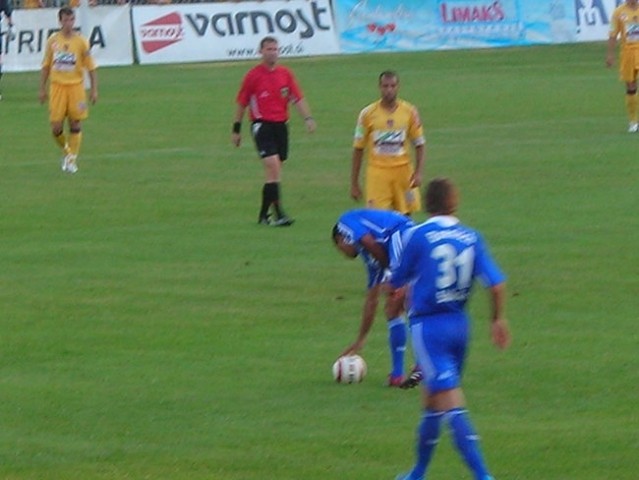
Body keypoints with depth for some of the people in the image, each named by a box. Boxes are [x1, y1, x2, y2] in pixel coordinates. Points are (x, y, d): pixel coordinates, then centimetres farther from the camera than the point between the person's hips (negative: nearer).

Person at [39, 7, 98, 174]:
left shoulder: (81, 41, -3)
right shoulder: (52, 41, 2)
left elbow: (90, 67, 1)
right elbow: (46, 66, 11)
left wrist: (94, 90, -4)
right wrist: (42, 89, 9)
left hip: (75, 85, -1)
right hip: (57, 85, 1)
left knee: (75, 123, -1)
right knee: (56, 127, -2)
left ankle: (72, 160, 8)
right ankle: (66, 150, 25)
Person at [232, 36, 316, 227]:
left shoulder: (286, 74, 8)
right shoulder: (253, 75, -2)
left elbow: (298, 98, 5)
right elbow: (242, 103, 4)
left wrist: (308, 118, -10)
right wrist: (236, 129, 6)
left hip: (281, 125, 5)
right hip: (262, 125, -5)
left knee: (273, 171, 8)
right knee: (273, 165, -17)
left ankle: (264, 214, 19)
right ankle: (279, 214, -20)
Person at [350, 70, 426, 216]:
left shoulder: (410, 112, 1)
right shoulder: (367, 114, -2)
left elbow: (420, 145, 7)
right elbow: (358, 149, 4)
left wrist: (418, 172, -7)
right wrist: (354, 183, 3)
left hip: (403, 171, 1)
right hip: (377, 172, -1)